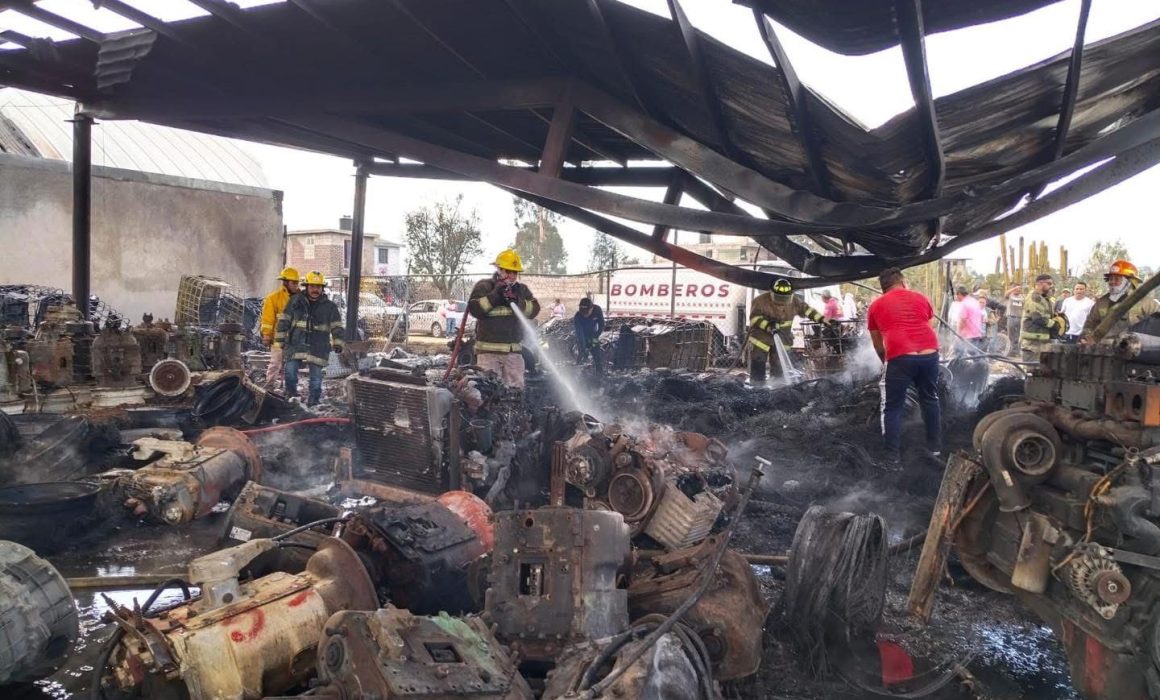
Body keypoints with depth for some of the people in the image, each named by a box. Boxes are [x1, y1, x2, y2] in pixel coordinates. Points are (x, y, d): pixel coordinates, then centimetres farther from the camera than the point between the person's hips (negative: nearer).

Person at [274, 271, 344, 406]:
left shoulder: (330, 306, 2)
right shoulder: (296, 301, 5)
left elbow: (337, 327, 0)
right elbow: (284, 321, 8)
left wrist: (338, 343, -12)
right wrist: (280, 340, 4)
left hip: (318, 348, -1)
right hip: (296, 344, 1)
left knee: (316, 376, 4)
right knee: (290, 371, -4)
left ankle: (313, 402, 16)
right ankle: (291, 396, 18)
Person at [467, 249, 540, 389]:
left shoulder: (521, 289, 13)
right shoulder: (484, 286, 1)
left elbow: (534, 310, 2)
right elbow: (474, 309, -12)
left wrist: (518, 302, -15)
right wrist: (495, 295, -17)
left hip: (514, 350, 4)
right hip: (488, 350, -4)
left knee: (516, 388, 5)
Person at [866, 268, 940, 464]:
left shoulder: (875, 306, 14)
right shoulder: (921, 298, 19)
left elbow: (877, 344, 21)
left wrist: (886, 361, 37)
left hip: (900, 357, -3)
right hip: (929, 353, 3)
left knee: (892, 408, 8)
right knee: (930, 400, 22)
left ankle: (893, 455, 8)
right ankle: (935, 446, 32)